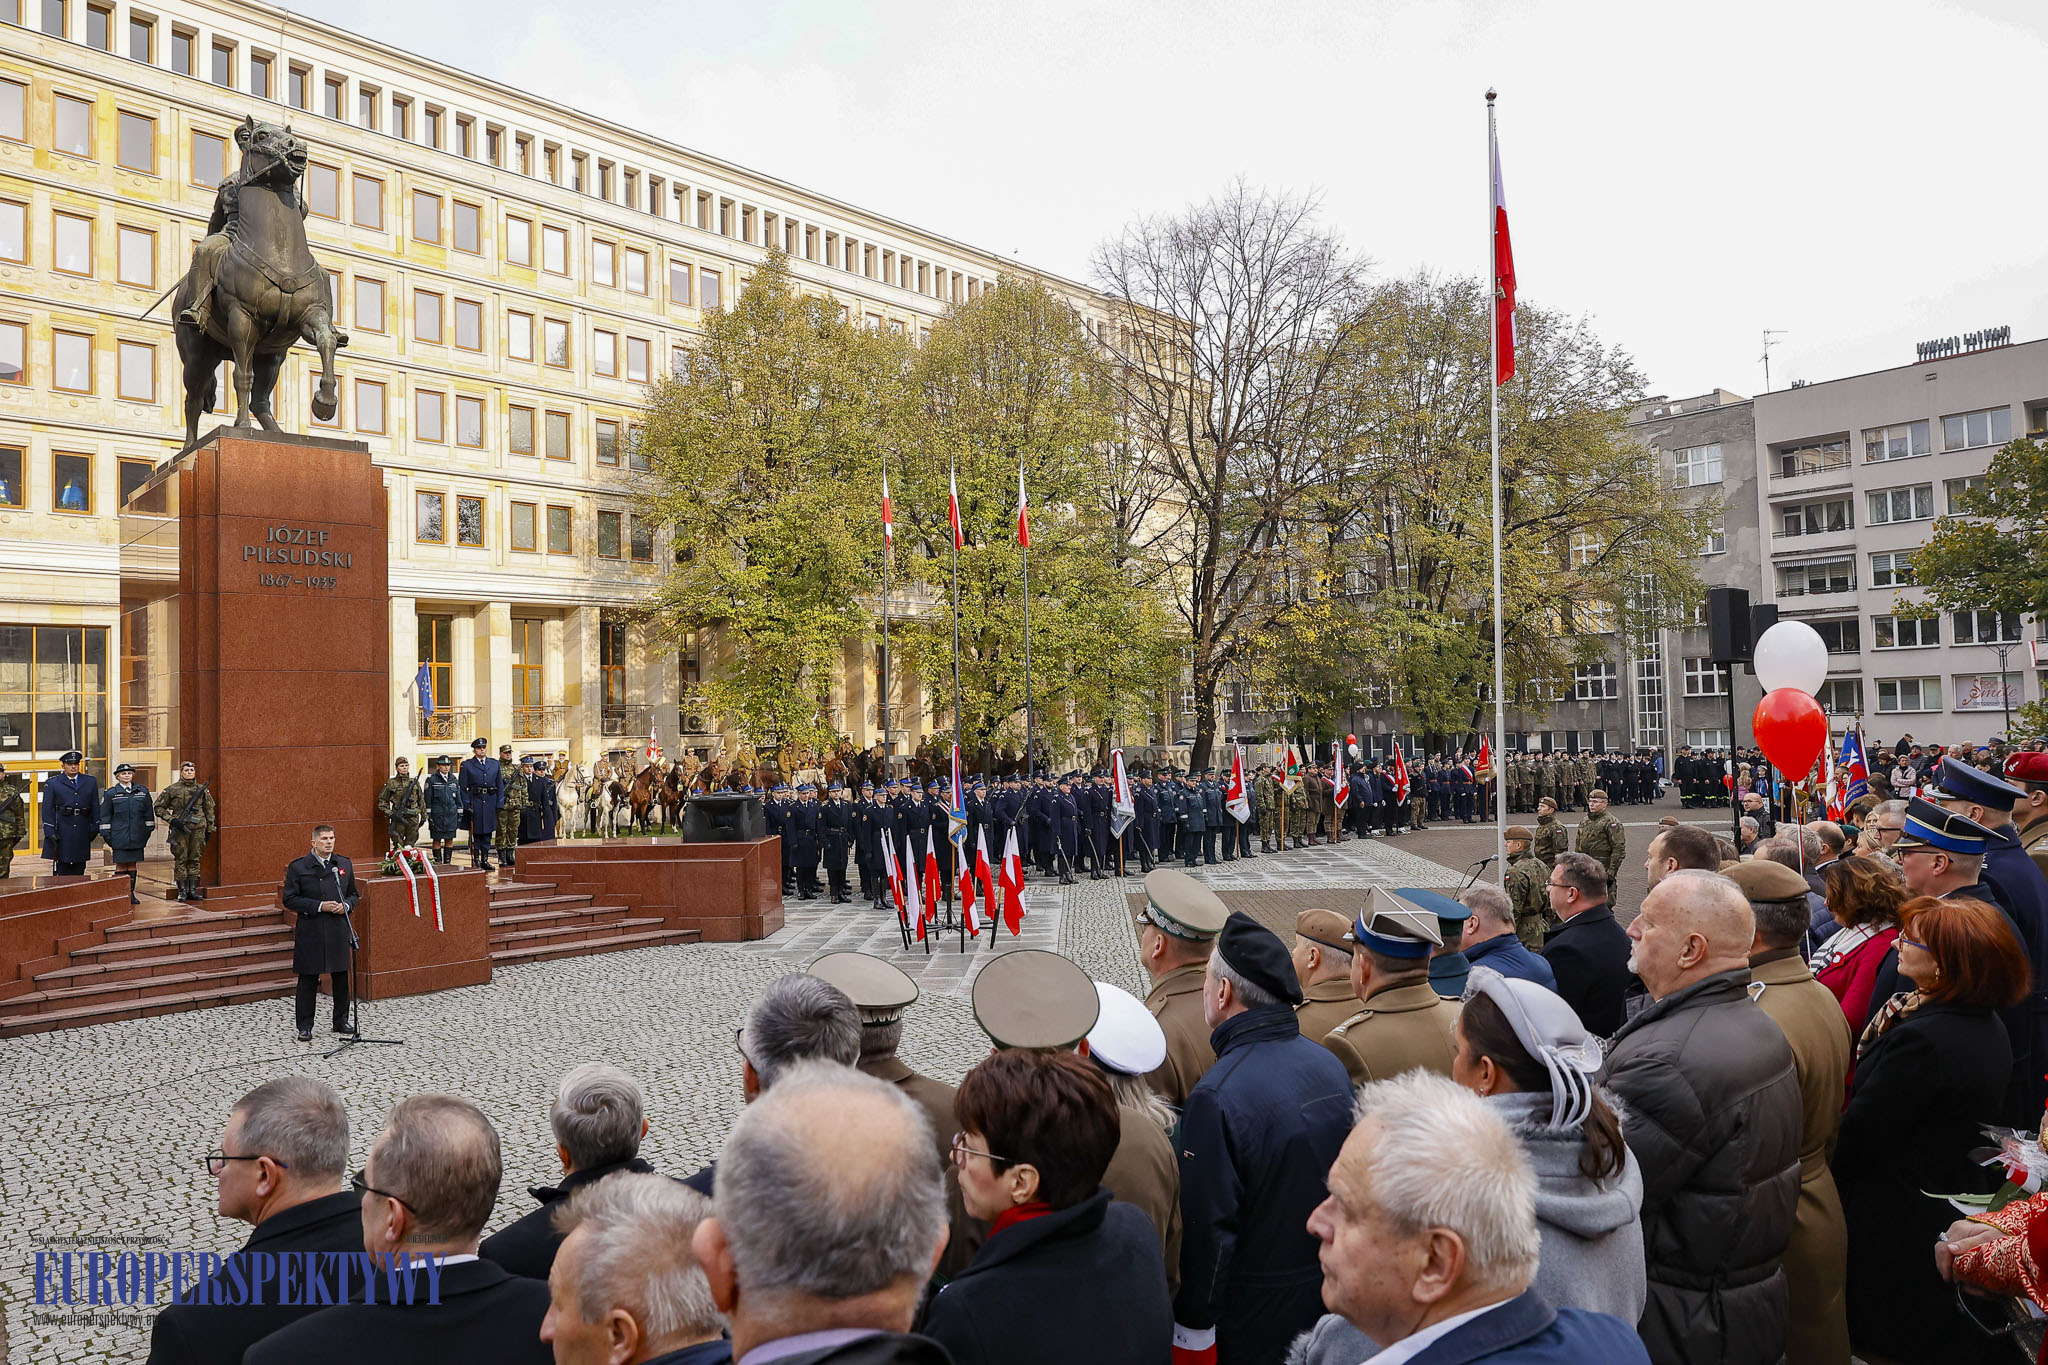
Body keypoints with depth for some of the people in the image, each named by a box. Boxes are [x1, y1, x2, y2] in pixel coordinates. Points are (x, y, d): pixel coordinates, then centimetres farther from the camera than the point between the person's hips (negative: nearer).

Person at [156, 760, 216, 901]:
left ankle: (193, 890, 10)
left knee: (195, 859, 5)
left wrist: (209, 830, 11)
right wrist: (171, 820, -9)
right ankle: (182, 891, 5)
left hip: (198, 829, 2)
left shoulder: (202, 789, 8)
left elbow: (209, 810, 14)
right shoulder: (172, 789, 0)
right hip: (180, 830, -2)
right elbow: (159, 808, 4)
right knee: (180, 860, 1)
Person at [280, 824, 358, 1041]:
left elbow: (354, 893, 17)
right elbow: (289, 899, -6)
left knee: (341, 977, 10)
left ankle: (341, 1021, 22)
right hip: (310, 932, -3)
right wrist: (319, 906, -16)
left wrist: (346, 905, -5)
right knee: (308, 980, 2)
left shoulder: (344, 865, 8)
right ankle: (305, 1026, 11)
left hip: (339, 930, 4)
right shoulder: (298, 867, -4)